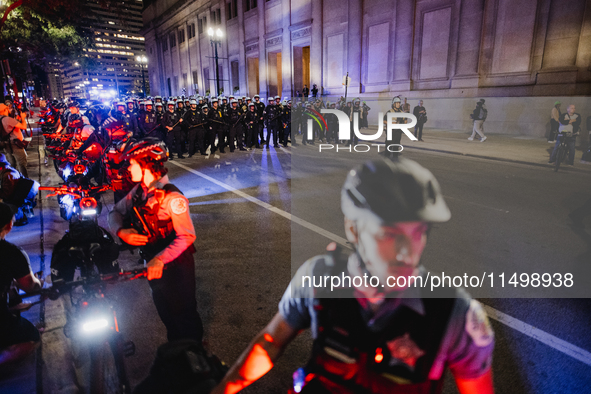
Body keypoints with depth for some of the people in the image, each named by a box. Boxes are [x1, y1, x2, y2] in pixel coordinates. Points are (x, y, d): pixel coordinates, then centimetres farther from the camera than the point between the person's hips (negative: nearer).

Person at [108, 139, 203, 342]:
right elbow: (116, 212, 9)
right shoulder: (138, 192, -1)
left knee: (184, 314, 10)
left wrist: (160, 259, -38)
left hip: (176, 266, -8)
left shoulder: (171, 197, -26)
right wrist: (121, 231, -13)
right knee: (165, 313, 26)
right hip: (154, 265, 8)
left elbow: (187, 236, -29)